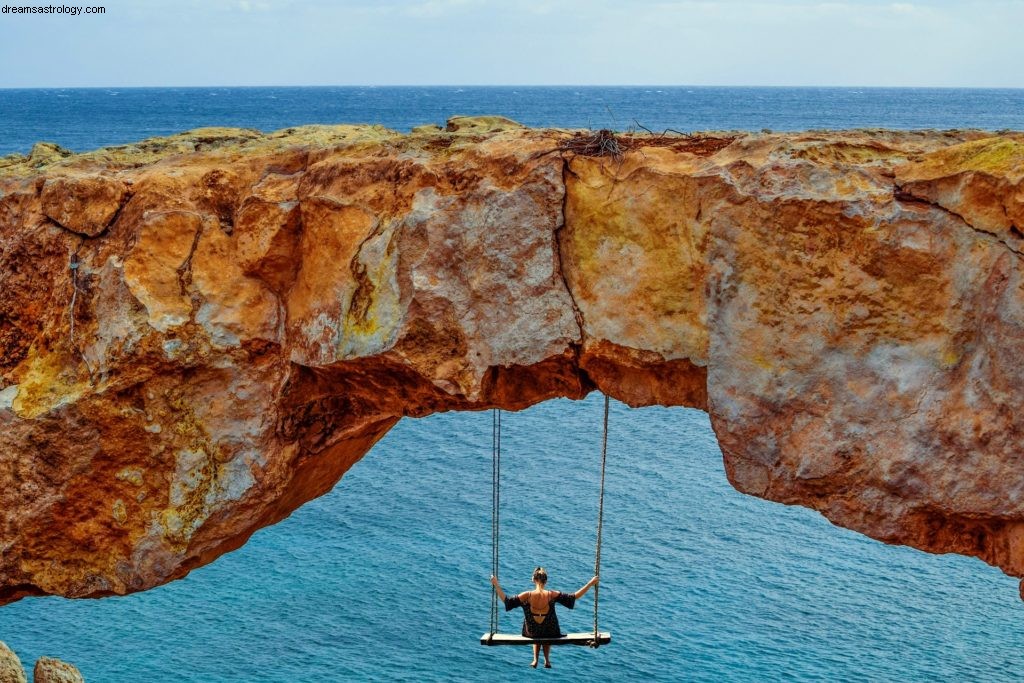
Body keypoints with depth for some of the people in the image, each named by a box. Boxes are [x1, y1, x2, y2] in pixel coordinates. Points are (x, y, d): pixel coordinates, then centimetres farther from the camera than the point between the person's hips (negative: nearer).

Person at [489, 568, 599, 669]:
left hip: (531, 633, 1)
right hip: (550, 633, -1)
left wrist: (496, 585, -1)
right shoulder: (552, 595, -18)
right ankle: (547, 660, 35)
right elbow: (574, 597, -12)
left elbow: (507, 601, -7)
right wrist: (590, 584, -7)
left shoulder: (527, 595, -17)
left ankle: (535, 659, 34)